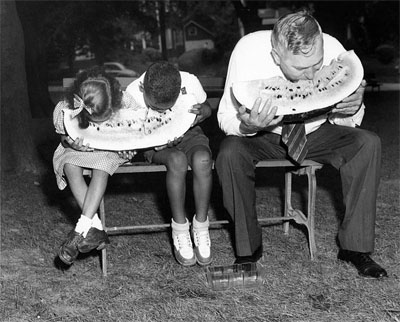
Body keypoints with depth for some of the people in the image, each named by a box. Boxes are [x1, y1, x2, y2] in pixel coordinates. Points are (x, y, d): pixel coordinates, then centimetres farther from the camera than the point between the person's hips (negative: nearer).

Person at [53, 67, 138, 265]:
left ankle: (82, 229, -32)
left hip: (114, 149, -2)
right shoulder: (64, 111, -28)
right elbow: (64, 137, -6)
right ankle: (95, 228, -30)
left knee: (102, 167, -33)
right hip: (82, 148, 2)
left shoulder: (125, 103, -30)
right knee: (69, 165, -29)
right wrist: (70, 142, -28)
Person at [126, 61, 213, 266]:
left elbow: (206, 108, 3)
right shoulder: (132, 94, -23)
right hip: (154, 144, -1)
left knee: (202, 159, -34)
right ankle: (180, 230, -19)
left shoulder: (190, 83, -20)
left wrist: (202, 113, -22)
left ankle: (201, 227, -17)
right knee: (177, 160, -36)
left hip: (189, 134, 1)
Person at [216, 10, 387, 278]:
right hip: (262, 137, -1)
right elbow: (225, 117, -18)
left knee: (368, 144, -22)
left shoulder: (333, 50, -22)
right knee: (230, 153, -32)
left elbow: (346, 123, -9)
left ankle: (355, 246, -12)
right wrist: (246, 126, -42)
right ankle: (248, 246, -12)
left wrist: (353, 109, -33)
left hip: (315, 135, 2)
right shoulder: (248, 51, -27)